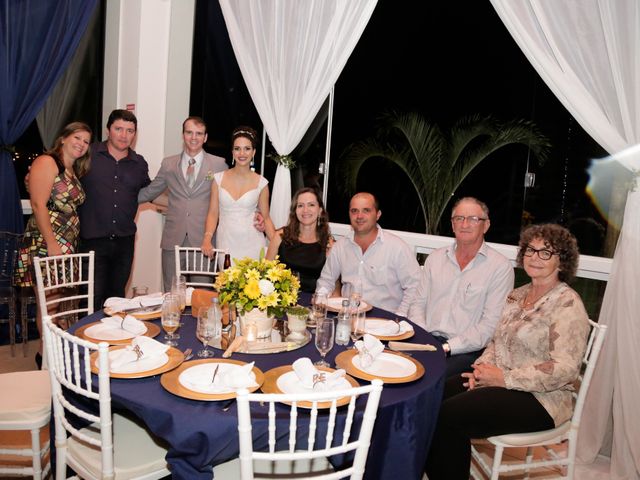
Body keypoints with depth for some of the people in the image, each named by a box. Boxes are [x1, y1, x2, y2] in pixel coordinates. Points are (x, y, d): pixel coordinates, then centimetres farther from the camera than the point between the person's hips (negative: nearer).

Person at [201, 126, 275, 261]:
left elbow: (266, 218, 6)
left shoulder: (261, 183, 2)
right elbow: (213, 214, 4)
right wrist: (207, 239, -11)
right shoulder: (219, 179, 4)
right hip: (225, 244, 1)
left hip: (252, 245, 0)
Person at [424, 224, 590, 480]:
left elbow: (565, 369, -18)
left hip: (539, 399, -7)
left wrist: (505, 378, -18)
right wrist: (483, 366, -2)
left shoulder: (567, 305, -11)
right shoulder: (517, 295, 13)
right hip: (500, 381, 7)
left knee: (448, 416, -24)